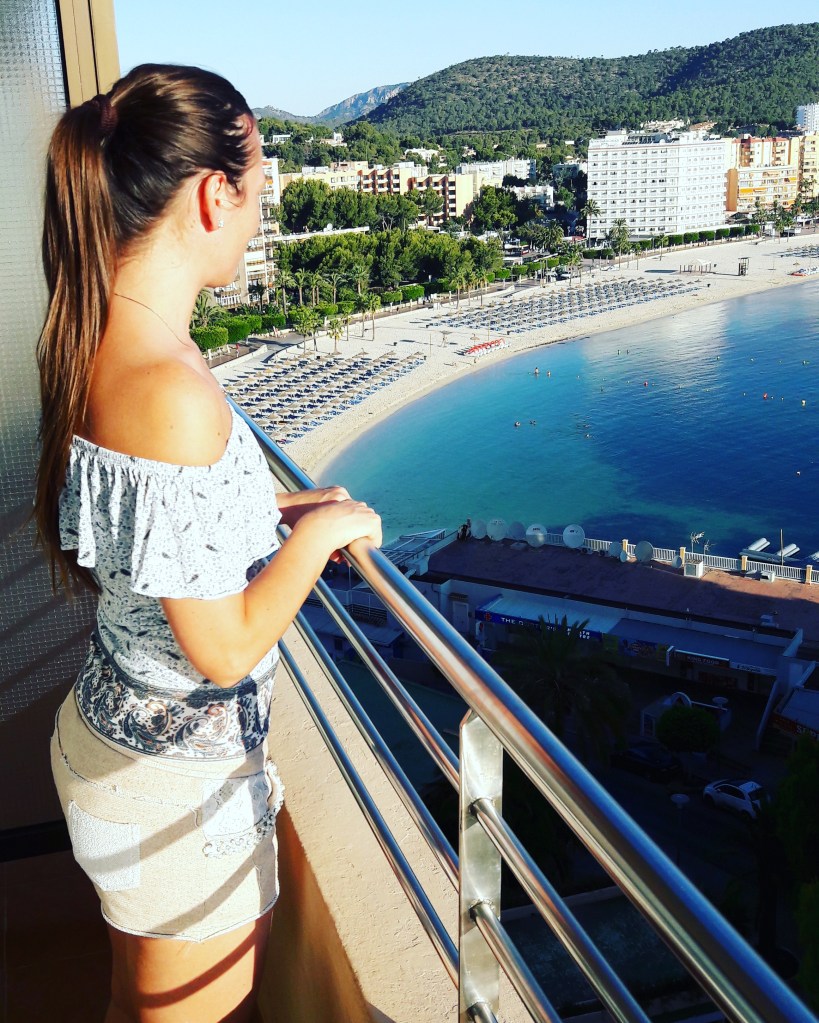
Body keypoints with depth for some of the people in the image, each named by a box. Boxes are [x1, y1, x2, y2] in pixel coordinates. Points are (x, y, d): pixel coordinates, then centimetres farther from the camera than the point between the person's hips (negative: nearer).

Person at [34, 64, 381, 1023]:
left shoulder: (94, 346, -3)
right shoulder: (172, 391, -31)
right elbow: (223, 649, -25)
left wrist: (268, 507, 7)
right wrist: (317, 533, -12)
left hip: (113, 728, 8)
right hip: (180, 780, -8)